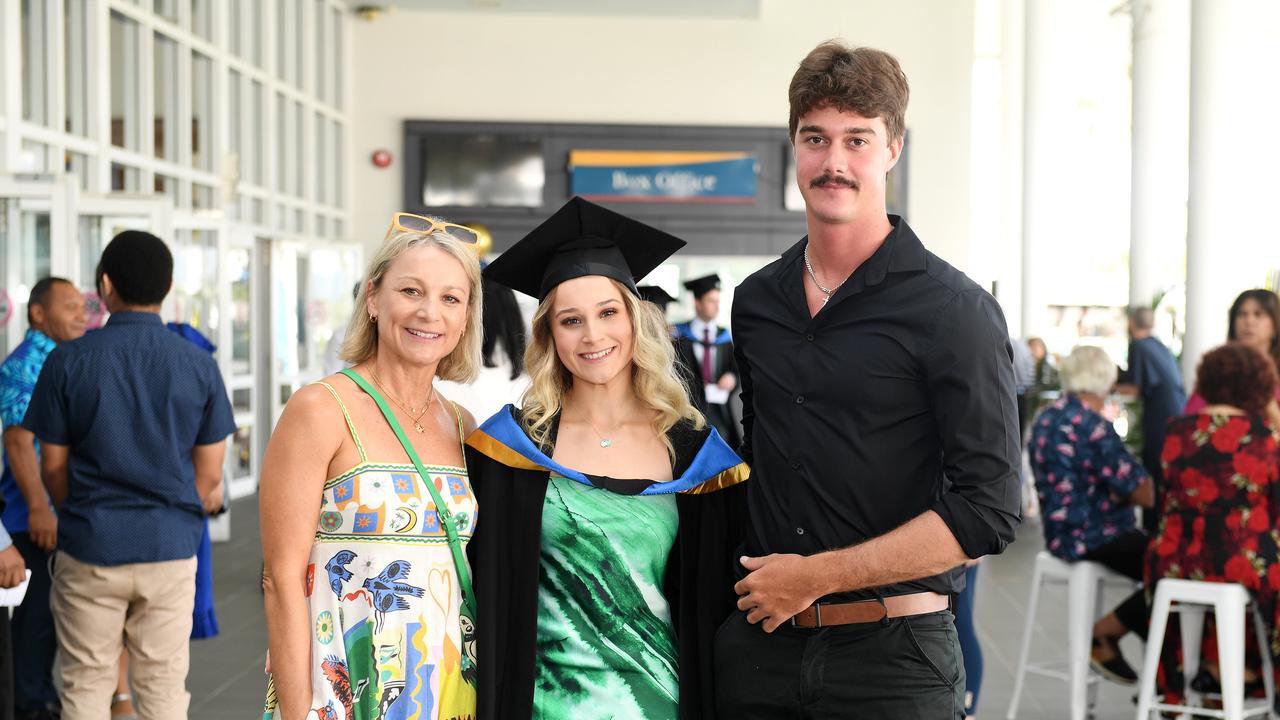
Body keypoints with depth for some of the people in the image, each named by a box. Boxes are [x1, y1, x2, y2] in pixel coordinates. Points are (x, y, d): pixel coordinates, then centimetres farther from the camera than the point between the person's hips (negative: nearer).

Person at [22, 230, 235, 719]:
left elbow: (53, 466, 0)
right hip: (170, 549, 1)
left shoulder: (67, 362, -6)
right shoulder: (199, 366, -2)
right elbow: (209, 476, 1)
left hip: (89, 550, -1)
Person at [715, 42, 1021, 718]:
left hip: (891, 656, -4)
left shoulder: (954, 310, -10)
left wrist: (815, 575, -15)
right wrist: (748, 586, 8)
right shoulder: (756, 301, 7)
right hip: (760, 645, 5)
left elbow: (987, 510, -16)